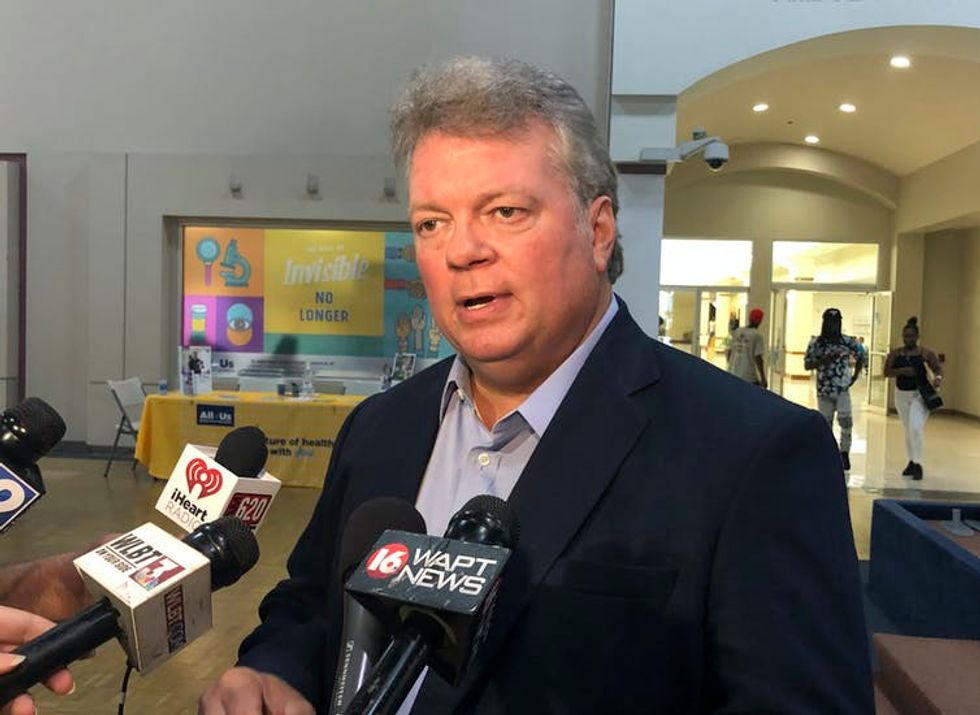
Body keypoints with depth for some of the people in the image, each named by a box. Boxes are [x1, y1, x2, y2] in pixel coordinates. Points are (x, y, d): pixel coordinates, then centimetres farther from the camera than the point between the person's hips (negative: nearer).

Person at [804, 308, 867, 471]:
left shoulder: (847, 341, 0)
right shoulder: (816, 343, -2)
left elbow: (862, 356, 14)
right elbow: (807, 364, -4)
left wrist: (855, 375, 6)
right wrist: (824, 360, -18)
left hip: (843, 389, 0)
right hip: (824, 390, 0)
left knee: (846, 420, -15)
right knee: (825, 425, 6)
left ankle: (844, 452, 2)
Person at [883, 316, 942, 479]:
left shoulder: (925, 353, -6)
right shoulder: (895, 353, 1)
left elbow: (938, 368, -4)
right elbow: (887, 372, -4)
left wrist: (938, 378, -26)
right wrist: (902, 371, -21)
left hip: (921, 394, -4)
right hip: (901, 395, 4)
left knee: (916, 428, -17)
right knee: (908, 430, 14)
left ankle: (918, 464, -6)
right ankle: (911, 462, 27)